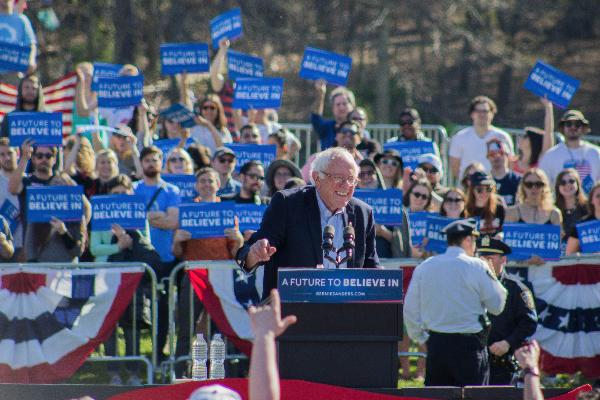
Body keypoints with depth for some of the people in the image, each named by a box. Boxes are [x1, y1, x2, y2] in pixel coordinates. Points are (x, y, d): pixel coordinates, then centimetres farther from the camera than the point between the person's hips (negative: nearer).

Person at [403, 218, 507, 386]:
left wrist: (421, 338, 18)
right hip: (469, 344, -4)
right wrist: (493, 277, 12)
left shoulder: (424, 267, 5)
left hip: (436, 344, 4)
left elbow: (410, 309, 8)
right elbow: (497, 306, -2)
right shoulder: (477, 267, -8)